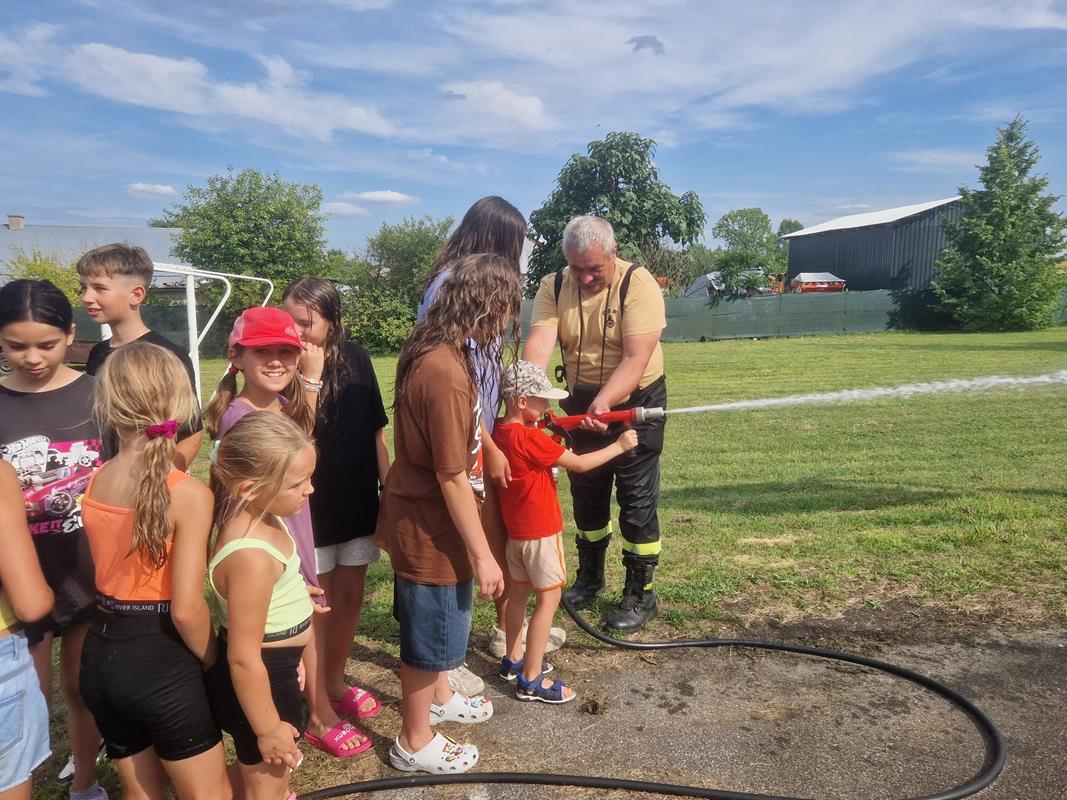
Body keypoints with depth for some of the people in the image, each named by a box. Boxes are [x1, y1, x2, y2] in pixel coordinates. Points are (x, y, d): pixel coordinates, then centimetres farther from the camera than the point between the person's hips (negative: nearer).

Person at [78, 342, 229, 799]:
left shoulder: (93, 484, -1)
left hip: (100, 655, 7)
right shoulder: (189, 494, -20)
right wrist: (214, 662, -4)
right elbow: (186, 609, -21)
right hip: (159, 662, -6)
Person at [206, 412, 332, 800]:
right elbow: (243, 657, -30)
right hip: (260, 681, -9)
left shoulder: (258, 517, -8)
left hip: (274, 667, 9)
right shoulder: (252, 557, -37)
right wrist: (268, 728, -19)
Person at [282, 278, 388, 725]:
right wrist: (309, 375, -25)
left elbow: (375, 431, 4)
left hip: (357, 502, 4)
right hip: (308, 507, -4)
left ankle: (335, 684, 37)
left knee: (350, 597, 16)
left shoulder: (354, 358, -3)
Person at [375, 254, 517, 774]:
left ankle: (438, 698, 52)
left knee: (433, 625, 29)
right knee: (430, 635, 11)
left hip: (419, 517, 9)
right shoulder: (446, 373, -30)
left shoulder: (432, 349, 0)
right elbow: (452, 477, -26)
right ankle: (414, 744, 33)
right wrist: (482, 555, -18)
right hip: (430, 528, -9)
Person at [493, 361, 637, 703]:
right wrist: (619, 445, -9)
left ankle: (514, 660, 32)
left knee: (518, 592, 18)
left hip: (515, 530, 9)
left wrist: (551, 439, 0)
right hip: (540, 531, -9)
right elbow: (579, 464, -19)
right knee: (549, 598, -1)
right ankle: (531, 680, 4)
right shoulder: (531, 438, -24)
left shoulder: (500, 431, 1)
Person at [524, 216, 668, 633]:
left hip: (635, 400, -4)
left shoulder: (638, 285, -22)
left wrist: (604, 402, -44)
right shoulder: (553, 286, -10)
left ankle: (640, 595, 17)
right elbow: (538, 344, -25)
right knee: (586, 493, 17)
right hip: (581, 401, 5)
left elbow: (636, 359, -29)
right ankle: (589, 577, 38)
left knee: (636, 500, 0)